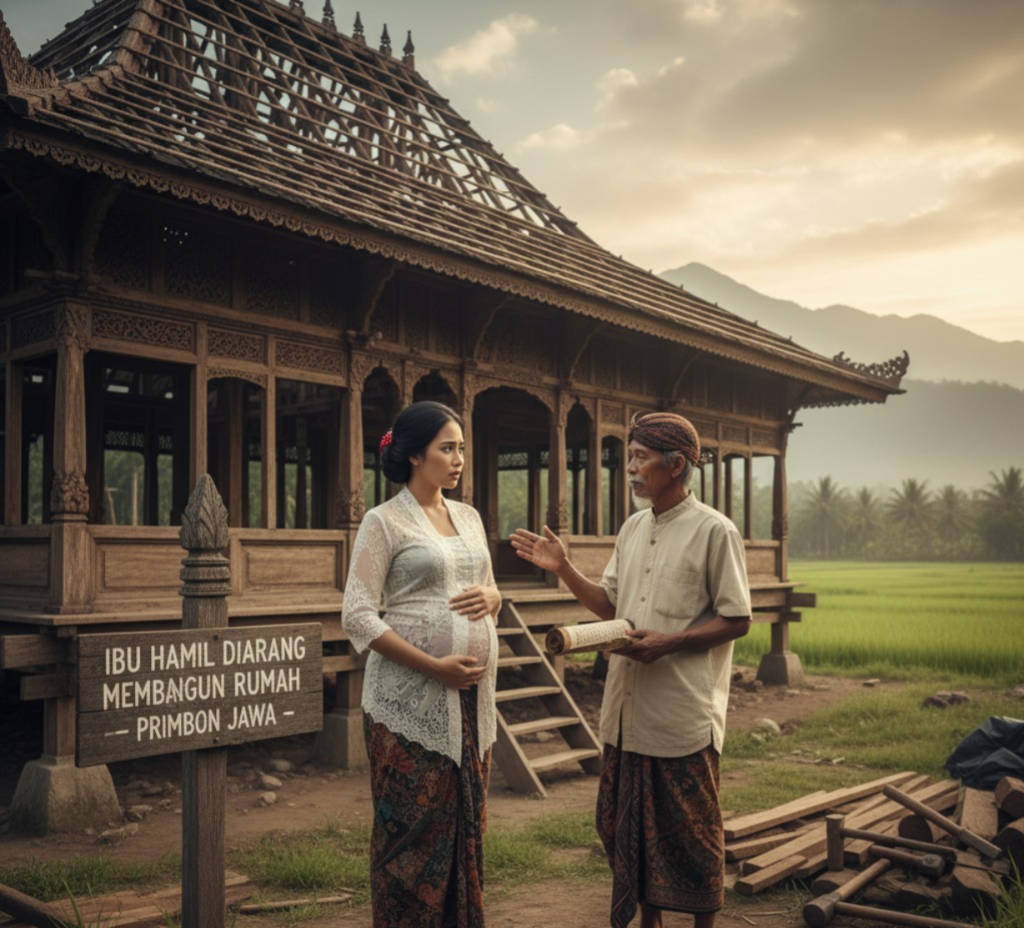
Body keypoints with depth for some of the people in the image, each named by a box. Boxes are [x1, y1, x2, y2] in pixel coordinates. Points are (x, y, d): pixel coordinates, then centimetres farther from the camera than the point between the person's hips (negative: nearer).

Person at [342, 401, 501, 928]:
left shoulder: (468, 517, 13)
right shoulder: (384, 522, -6)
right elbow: (358, 617, -12)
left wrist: (490, 598, -2)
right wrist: (435, 666, -18)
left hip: (472, 697, 6)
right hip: (410, 701, -6)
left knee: (465, 824, 12)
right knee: (414, 830, 1)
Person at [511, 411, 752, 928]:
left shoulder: (715, 531, -10)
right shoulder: (632, 528, 11)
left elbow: (737, 620, -9)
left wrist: (666, 643, -19)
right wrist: (563, 569, 2)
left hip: (684, 715, -7)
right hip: (628, 709, 7)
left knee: (692, 833, 7)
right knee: (626, 824, 15)